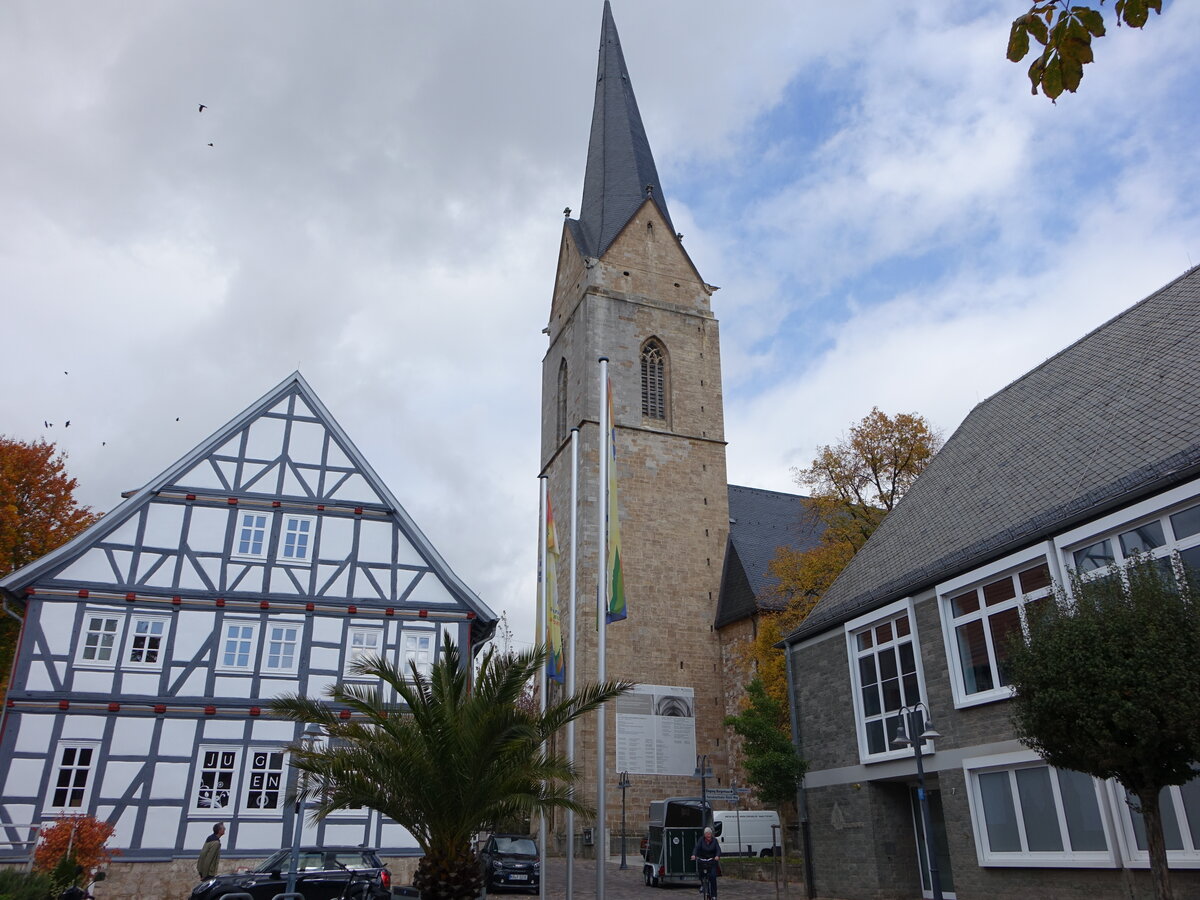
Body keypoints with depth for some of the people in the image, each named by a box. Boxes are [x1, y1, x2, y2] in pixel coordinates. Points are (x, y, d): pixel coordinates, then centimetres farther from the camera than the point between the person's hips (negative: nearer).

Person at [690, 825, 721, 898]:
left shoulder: (714, 840, -5)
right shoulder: (701, 840, -7)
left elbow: (718, 849, -15)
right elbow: (696, 847, -20)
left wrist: (717, 856, -37)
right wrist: (694, 855, -39)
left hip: (713, 860, 0)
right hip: (702, 860, 1)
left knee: (713, 876, -13)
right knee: (701, 874, -15)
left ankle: (713, 895, -2)